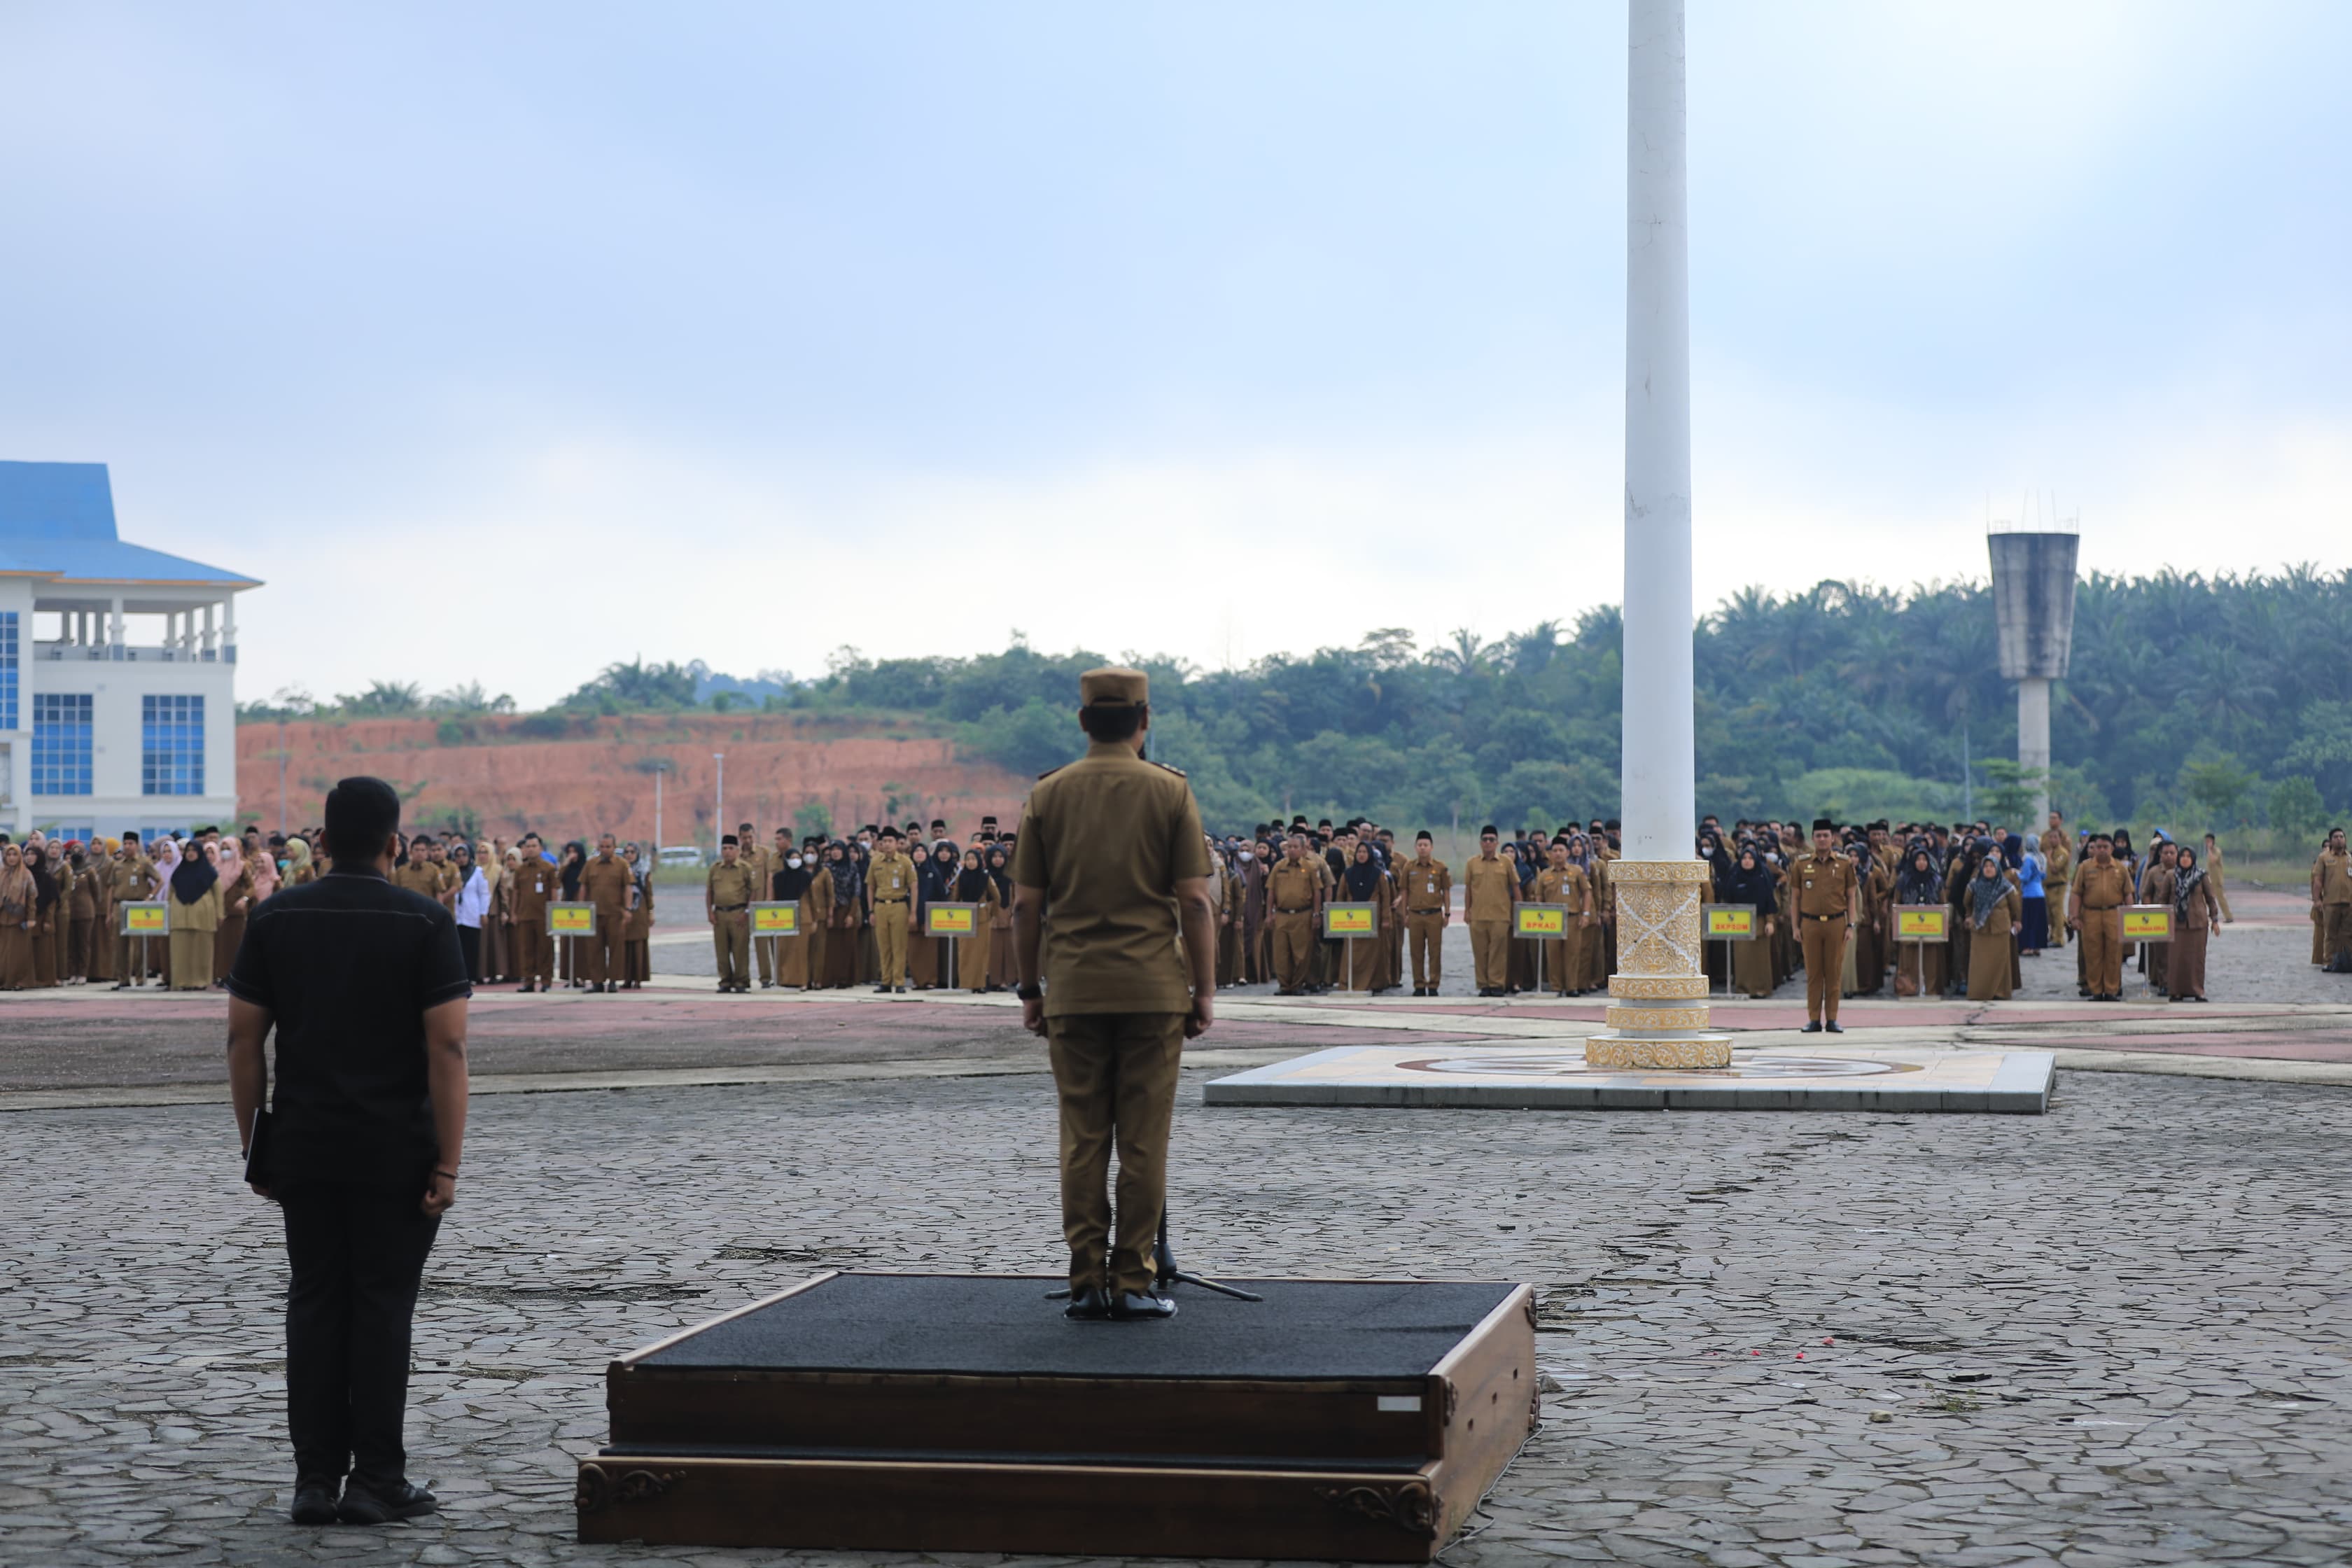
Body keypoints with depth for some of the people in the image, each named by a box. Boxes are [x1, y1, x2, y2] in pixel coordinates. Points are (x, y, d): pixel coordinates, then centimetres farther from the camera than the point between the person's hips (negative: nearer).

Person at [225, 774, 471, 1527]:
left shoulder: (275, 917, 4)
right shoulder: (424, 921, -7)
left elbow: (243, 1038, 4)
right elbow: (446, 1048, -12)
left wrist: (253, 1143, 10)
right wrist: (448, 1163, -9)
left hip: (303, 1148, 3)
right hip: (395, 1154, -3)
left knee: (314, 1303, 8)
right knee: (382, 1305, 2)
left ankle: (316, 1478, 9)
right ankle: (377, 1480, 5)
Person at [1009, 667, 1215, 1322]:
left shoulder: (1048, 794, 4)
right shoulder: (1170, 791, -1)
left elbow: (1025, 904, 4)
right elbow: (1195, 902, -5)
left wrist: (1030, 988, 12)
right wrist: (1205, 991, 2)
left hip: (1072, 991, 2)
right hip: (1153, 989, -2)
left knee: (1082, 1140, 6)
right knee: (1144, 1141, 2)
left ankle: (1087, 1283, 6)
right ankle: (1133, 1284, 3)